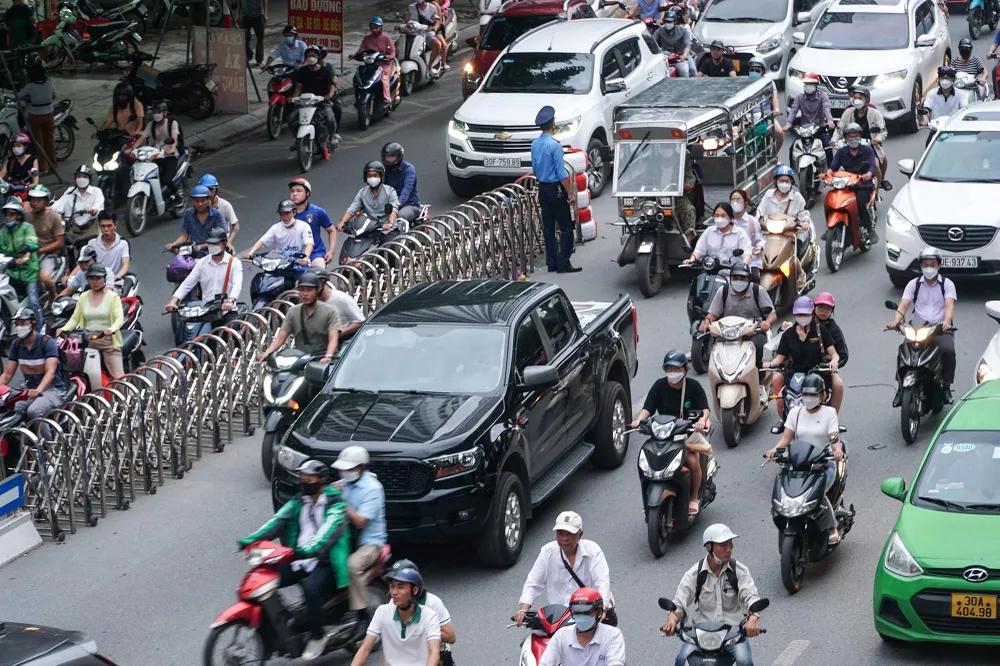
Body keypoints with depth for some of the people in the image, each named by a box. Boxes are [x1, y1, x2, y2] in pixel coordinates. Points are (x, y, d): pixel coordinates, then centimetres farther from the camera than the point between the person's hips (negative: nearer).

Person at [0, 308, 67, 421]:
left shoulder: (47, 342, -11)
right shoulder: (16, 344, 7)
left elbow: (50, 371, -23)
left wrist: (38, 390, -41)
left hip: (53, 389, -5)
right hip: (30, 390, 5)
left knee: (33, 411, -35)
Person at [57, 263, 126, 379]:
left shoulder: (112, 297, 2)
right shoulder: (83, 297, 15)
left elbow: (120, 318, -9)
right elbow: (75, 318, 11)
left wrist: (111, 330, -30)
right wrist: (63, 329, -9)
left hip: (108, 341, -4)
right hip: (88, 343, 4)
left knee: (118, 377, -14)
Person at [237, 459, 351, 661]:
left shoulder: (334, 503, -10)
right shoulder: (298, 501, 11)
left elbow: (329, 531, -26)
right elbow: (279, 521, -1)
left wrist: (308, 550, -44)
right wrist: (252, 539, -17)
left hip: (325, 560, -7)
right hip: (299, 559, 7)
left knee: (311, 587, -36)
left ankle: (317, 635, -17)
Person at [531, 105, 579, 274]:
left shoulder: (535, 144, 5)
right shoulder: (554, 145, -18)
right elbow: (561, 173, -18)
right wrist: (570, 192, -13)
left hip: (542, 188, 7)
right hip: (556, 189, -7)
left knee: (548, 227, 10)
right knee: (566, 227, -2)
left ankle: (552, 263, 12)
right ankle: (563, 263, -6)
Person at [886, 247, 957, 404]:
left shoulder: (947, 284, 6)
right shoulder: (914, 284, 11)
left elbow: (949, 305, -11)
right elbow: (903, 304, -2)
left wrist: (947, 321, -33)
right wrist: (896, 320, -24)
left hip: (941, 328, -1)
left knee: (948, 350, -32)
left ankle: (946, 387, -17)